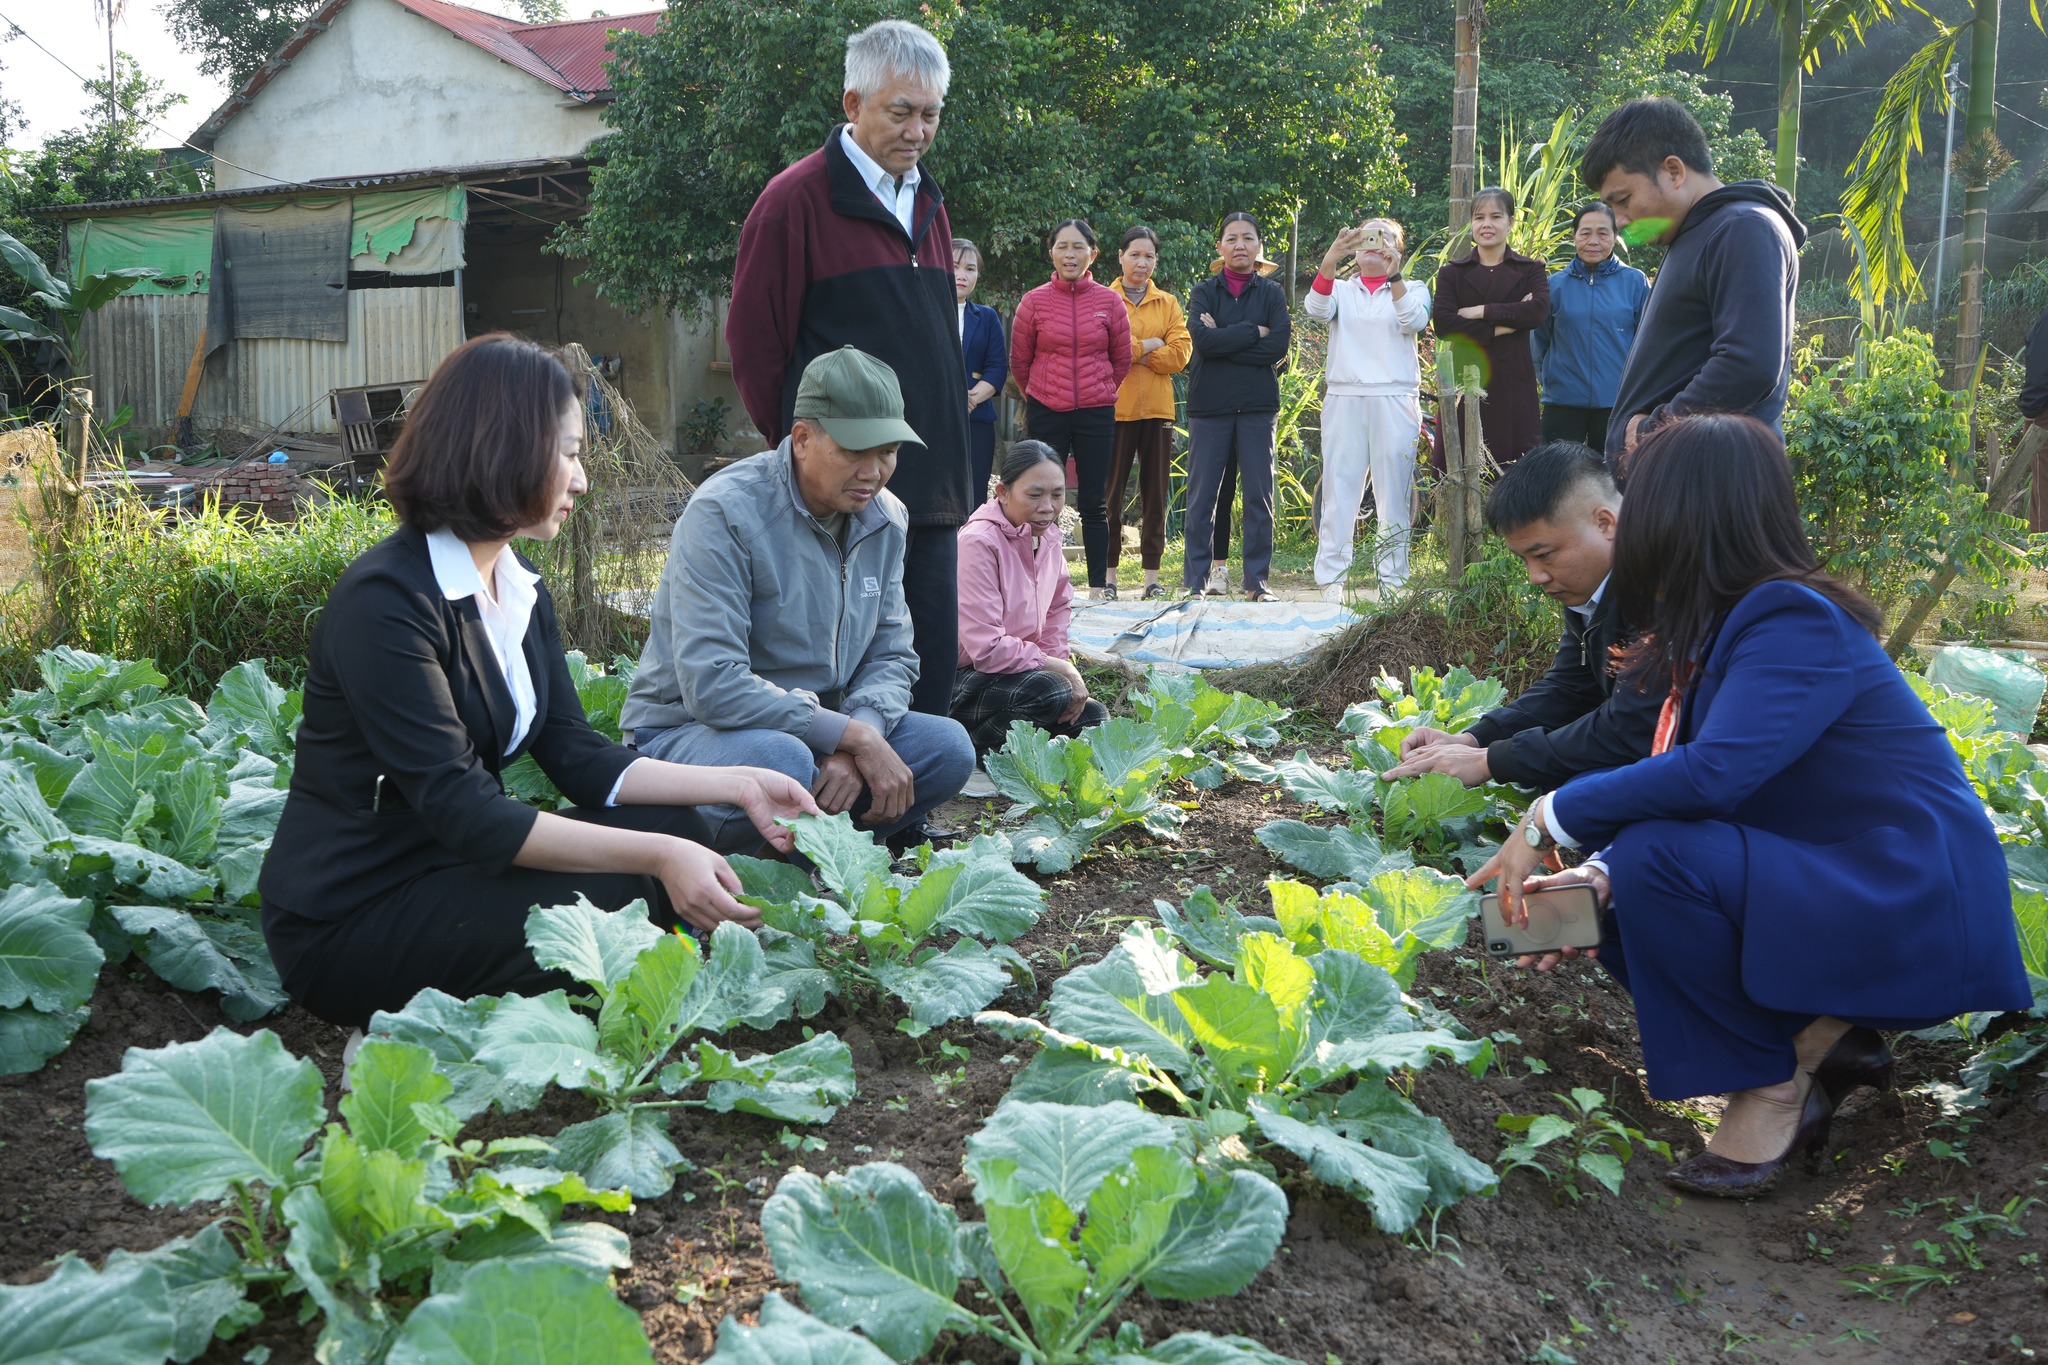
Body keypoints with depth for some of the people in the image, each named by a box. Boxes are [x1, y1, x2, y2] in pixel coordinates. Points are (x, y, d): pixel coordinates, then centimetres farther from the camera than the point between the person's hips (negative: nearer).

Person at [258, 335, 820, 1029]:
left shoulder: (522, 592, 8)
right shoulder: (386, 600, -21)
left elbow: (576, 756, 5)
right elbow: (458, 807, -27)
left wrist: (738, 783, -5)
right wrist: (656, 857, -32)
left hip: (452, 868, 9)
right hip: (344, 921, -9)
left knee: (675, 825, -5)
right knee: (614, 899, -25)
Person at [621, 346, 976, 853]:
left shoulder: (885, 517, 2)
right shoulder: (725, 513, -21)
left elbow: (891, 654, 3)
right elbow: (711, 685, -28)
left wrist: (853, 745, -20)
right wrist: (853, 736, -27)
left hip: (814, 729, 6)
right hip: (687, 729, -6)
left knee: (948, 747, -14)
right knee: (779, 761, -38)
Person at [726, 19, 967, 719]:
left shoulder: (927, 203, 16)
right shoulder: (797, 199, -7)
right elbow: (753, 344, -7)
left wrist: (947, 462, 15)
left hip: (930, 482, 7)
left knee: (932, 669, 10)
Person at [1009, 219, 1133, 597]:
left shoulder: (1109, 302, 1)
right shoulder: (1034, 301, -1)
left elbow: (1122, 360, 12)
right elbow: (1019, 361, 9)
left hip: (1096, 413, 1)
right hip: (1045, 413, 0)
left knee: (1094, 503, 4)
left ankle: (1099, 587, 9)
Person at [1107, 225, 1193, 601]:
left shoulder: (1168, 304, 13)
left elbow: (1180, 354, -1)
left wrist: (1130, 352, -7)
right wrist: (1148, 346, -6)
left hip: (1157, 409, 2)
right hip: (1114, 408, -2)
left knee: (1156, 494, 3)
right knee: (1110, 492, -1)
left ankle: (1152, 576, 7)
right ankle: (1108, 575, 5)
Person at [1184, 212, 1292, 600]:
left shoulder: (1272, 292, 9)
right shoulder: (1204, 291, 7)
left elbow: (1278, 347, -7)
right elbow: (1202, 340, -11)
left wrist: (1223, 340, -9)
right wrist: (1253, 332, -9)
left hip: (1257, 406, 1)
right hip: (1209, 405, 0)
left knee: (1259, 494, 1)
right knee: (1202, 495, 0)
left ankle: (1256, 580, 8)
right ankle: (1195, 580, 7)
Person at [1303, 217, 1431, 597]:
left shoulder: (1411, 290, 13)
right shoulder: (1341, 291, 15)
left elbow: (1415, 321, -9)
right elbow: (1317, 308, -8)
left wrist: (1393, 274, -23)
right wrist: (1332, 258, -24)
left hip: (1395, 401, -1)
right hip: (1343, 399, 1)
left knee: (1394, 493, -2)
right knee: (1339, 490, -3)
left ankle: (1392, 580, 2)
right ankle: (1331, 580, -1)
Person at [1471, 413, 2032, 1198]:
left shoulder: (1796, 623, -21)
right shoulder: (1729, 627, 8)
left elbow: (1714, 774, -34)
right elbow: (1696, 789, 6)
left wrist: (1550, 819, -25)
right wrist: (1597, 880, -10)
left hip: (1915, 916, -9)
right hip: (1827, 888, 10)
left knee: (1659, 862, -27)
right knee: (1620, 921, 2)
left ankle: (1773, 1083, -8)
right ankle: (1823, 1038, 8)